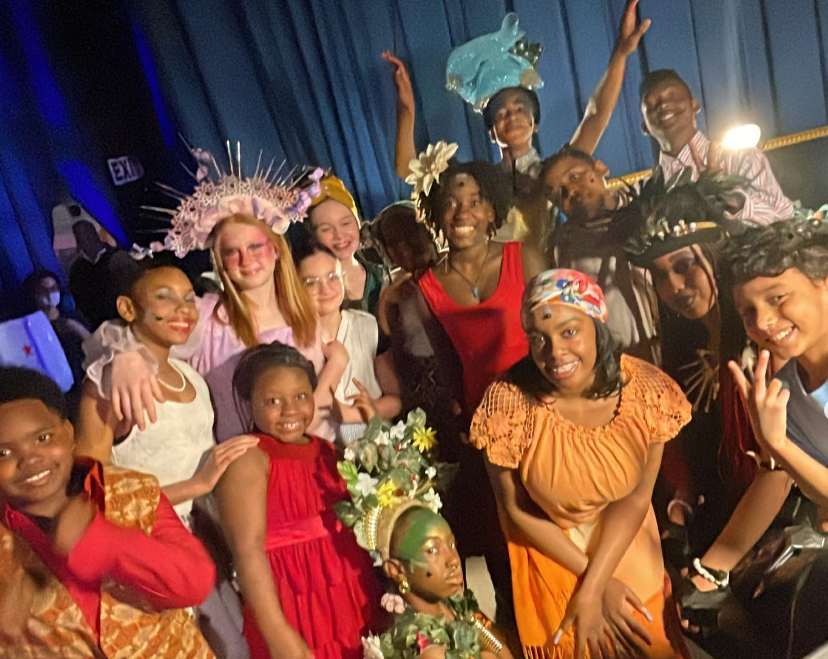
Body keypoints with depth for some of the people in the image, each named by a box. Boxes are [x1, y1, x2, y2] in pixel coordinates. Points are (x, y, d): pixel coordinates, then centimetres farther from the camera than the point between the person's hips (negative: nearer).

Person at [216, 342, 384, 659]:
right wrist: (278, 633, -25)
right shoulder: (248, 459, -13)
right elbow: (247, 550, -21)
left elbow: (357, 522, 10)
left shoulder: (327, 450, 9)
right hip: (296, 612, -7)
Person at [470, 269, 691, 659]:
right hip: (550, 557, -2)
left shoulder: (648, 391, -21)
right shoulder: (509, 403, -26)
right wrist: (594, 579, -14)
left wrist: (591, 590, -20)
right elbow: (516, 510, -15)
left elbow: (635, 498, -15)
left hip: (630, 553, 2)